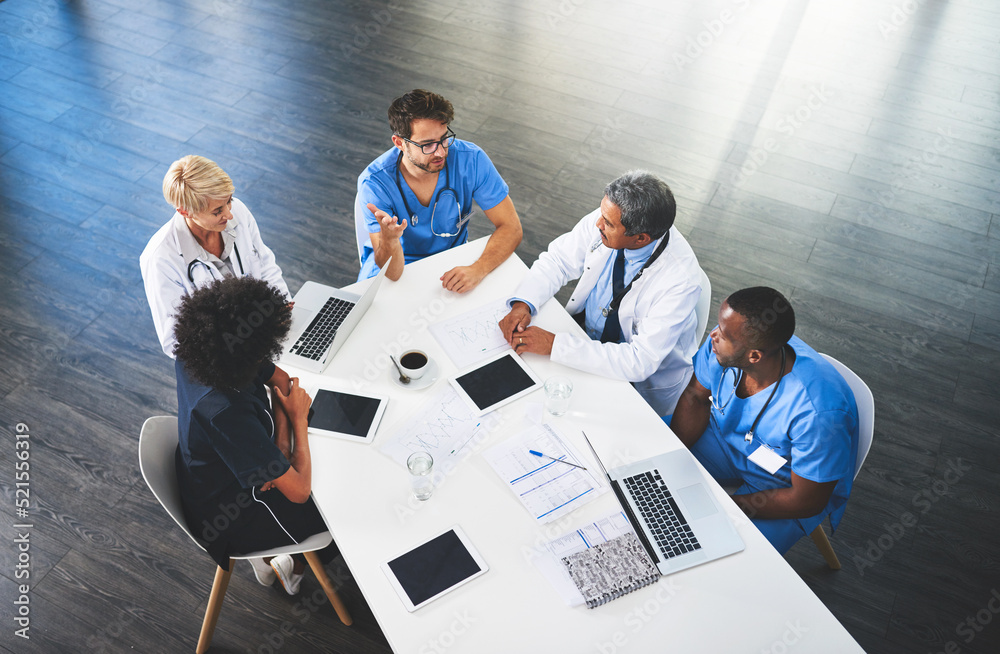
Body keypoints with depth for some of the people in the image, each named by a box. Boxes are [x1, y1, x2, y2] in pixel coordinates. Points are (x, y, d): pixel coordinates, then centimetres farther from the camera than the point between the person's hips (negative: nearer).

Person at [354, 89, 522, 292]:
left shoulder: (471, 159, -19)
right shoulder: (375, 183, -24)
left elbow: (511, 227, -15)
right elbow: (392, 273, -26)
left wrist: (478, 270, -33)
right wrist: (389, 240, -50)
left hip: (451, 266, 2)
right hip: (400, 268, -2)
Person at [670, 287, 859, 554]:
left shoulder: (818, 411, -39)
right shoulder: (723, 343, -24)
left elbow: (808, 501, -26)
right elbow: (696, 398, -4)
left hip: (783, 484, -5)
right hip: (725, 437, 5)